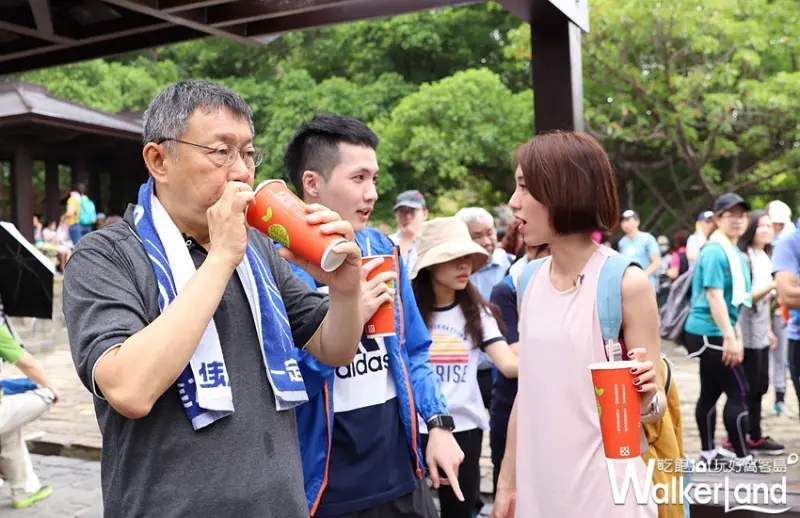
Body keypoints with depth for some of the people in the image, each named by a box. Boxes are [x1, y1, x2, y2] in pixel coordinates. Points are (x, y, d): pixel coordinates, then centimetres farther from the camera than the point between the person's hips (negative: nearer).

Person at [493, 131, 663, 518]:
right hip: (538, 486, 5)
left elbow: (651, 408, -8)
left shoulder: (627, 283, -13)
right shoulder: (533, 281, 2)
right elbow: (528, 389, 9)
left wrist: (646, 396, -29)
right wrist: (507, 482, 11)